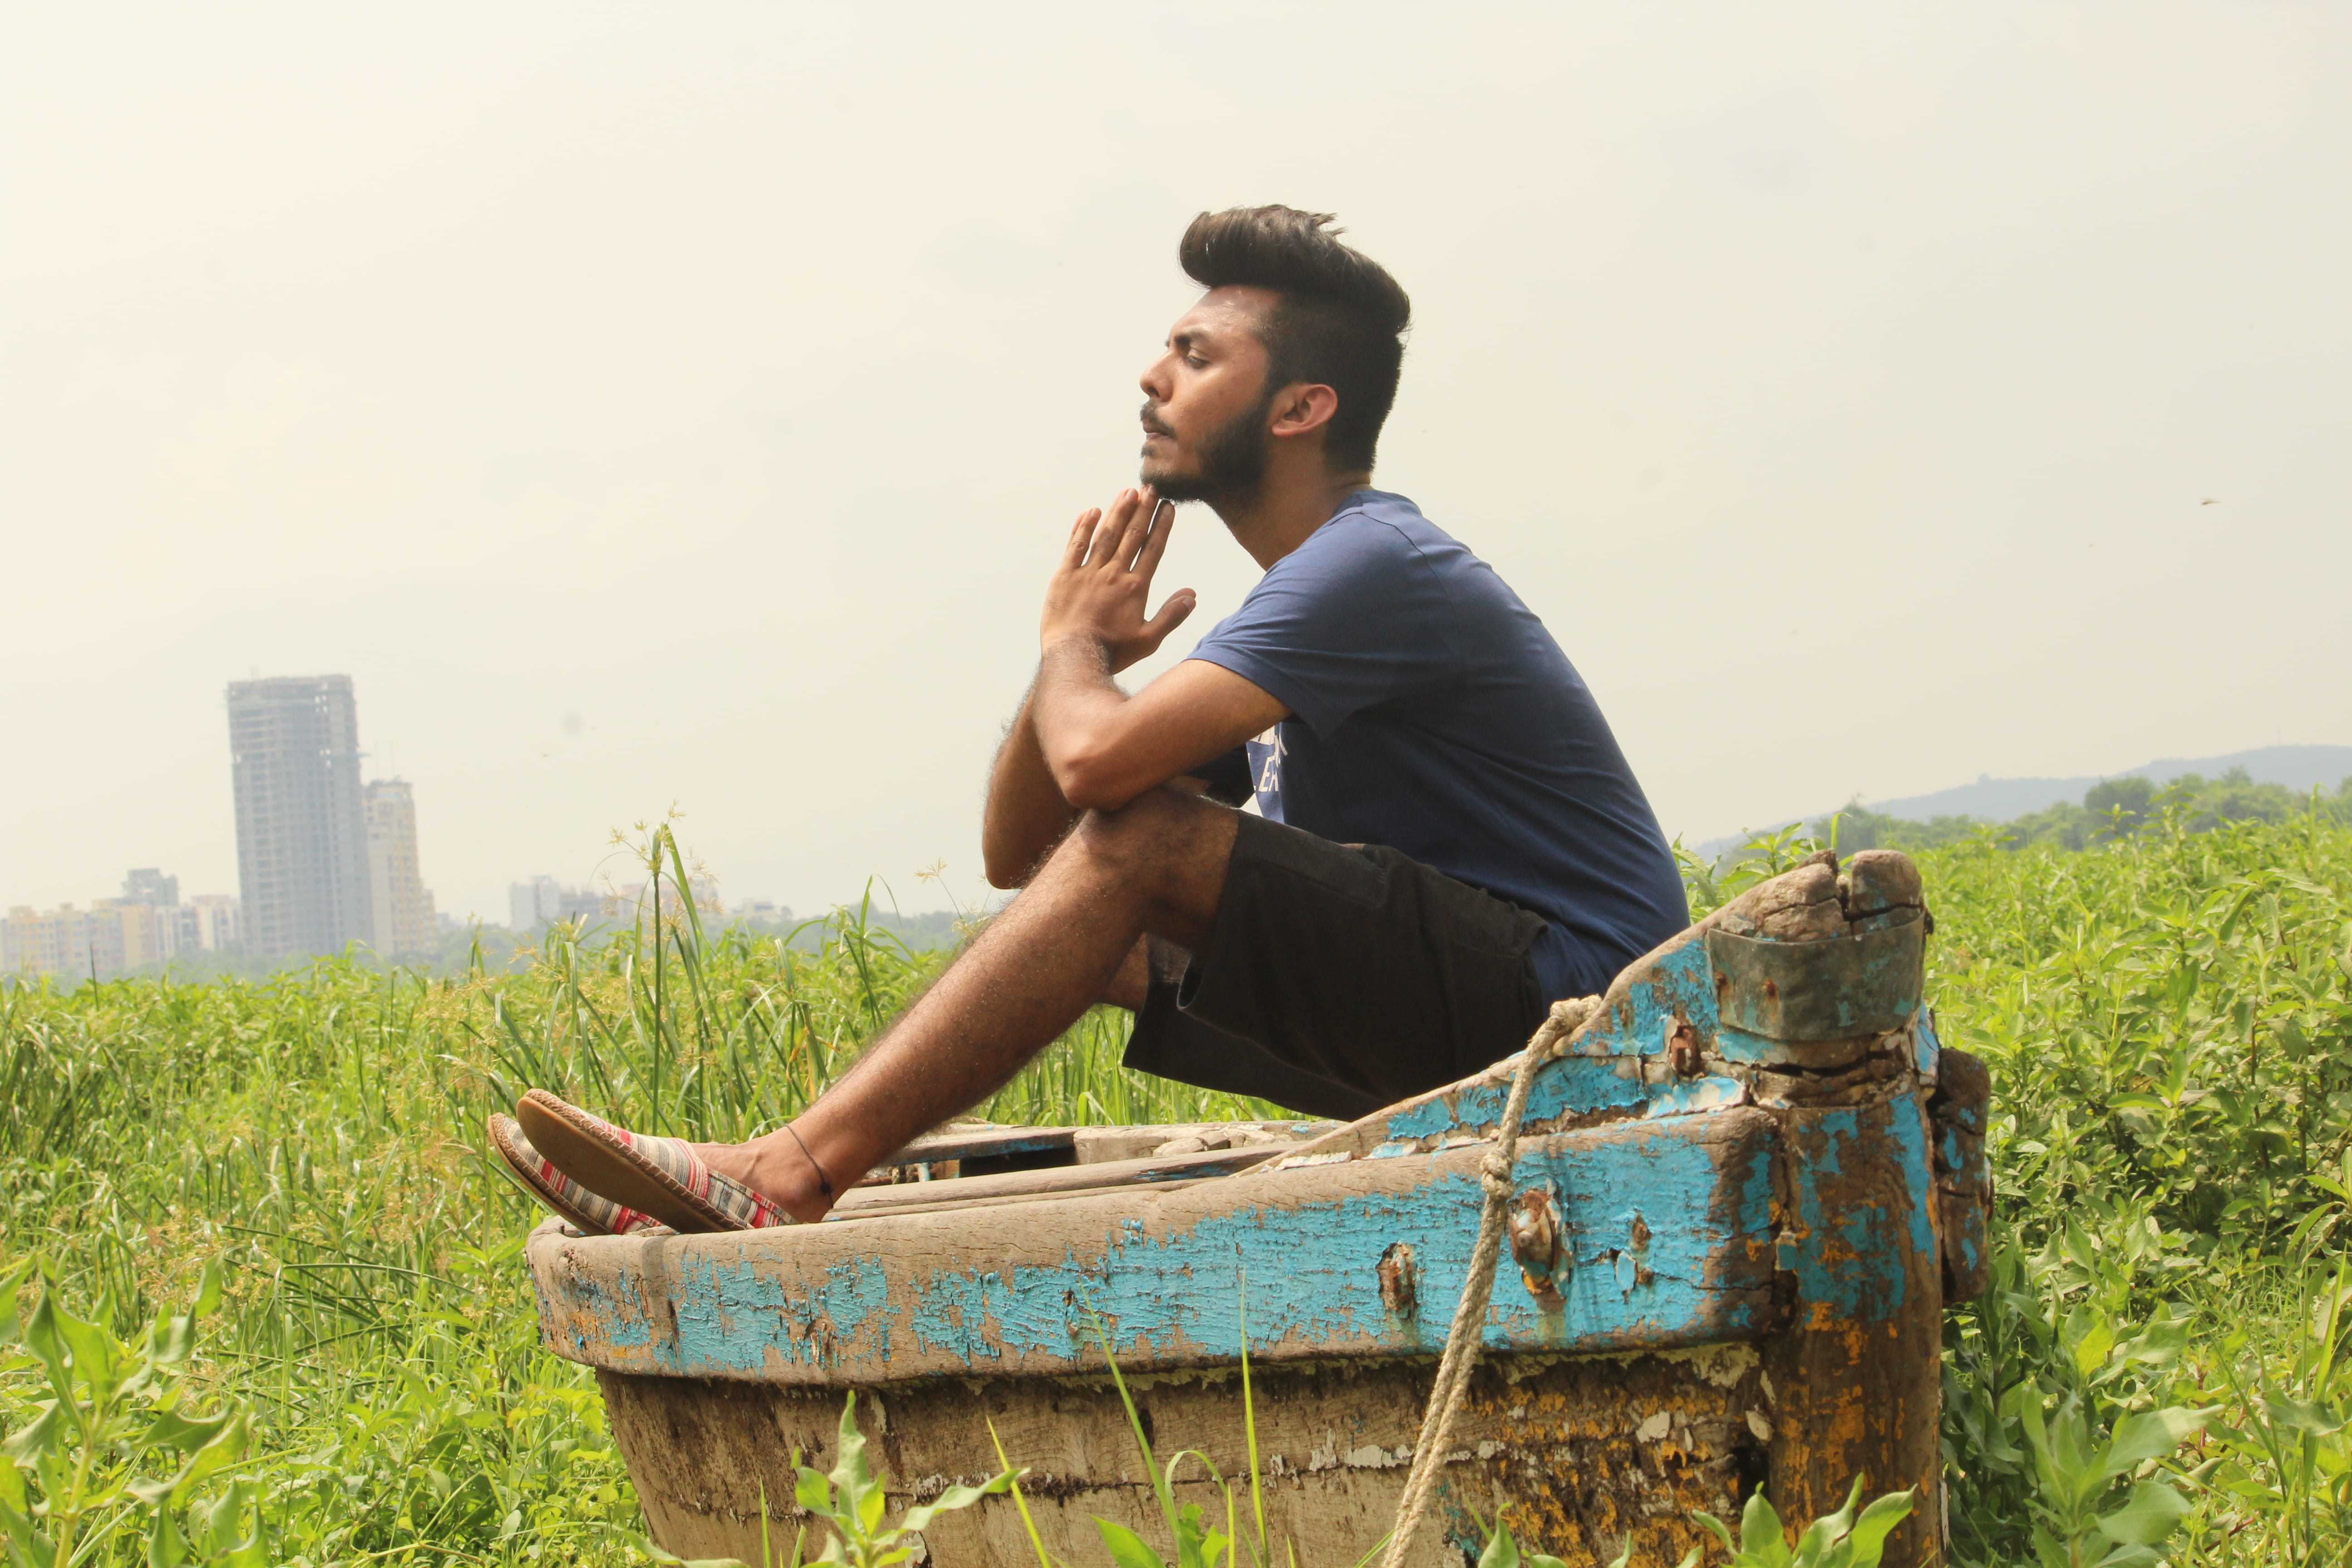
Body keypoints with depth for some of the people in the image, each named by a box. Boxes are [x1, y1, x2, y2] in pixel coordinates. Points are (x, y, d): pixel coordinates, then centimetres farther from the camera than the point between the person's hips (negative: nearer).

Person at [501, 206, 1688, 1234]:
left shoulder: (1371, 568, -14)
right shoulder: (1306, 597, 17)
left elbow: (1100, 759, -28)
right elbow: (1015, 850, 17)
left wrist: (1070, 651, -4)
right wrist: (1078, 658, -1)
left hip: (1567, 1004, -10)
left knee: (1137, 837, -21)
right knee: (1092, 921, 8)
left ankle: (785, 1178, -22)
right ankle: (799, 1173, -4)